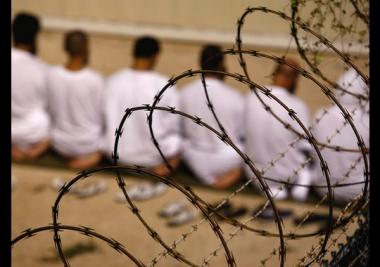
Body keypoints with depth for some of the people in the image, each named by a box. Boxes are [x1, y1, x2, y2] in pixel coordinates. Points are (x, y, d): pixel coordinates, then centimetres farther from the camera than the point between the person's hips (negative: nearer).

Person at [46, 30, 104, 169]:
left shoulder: (51, 75, -15)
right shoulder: (94, 79, -23)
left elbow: (50, 110, -1)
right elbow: (102, 117, -10)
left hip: (60, 143, 4)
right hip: (88, 143, -3)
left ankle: (72, 155, 20)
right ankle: (95, 153, 14)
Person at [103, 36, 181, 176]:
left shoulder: (113, 80, -11)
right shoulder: (165, 86, -20)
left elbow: (105, 119, 0)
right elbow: (172, 126, -10)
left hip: (116, 154, 3)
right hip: (152, 159, -3)